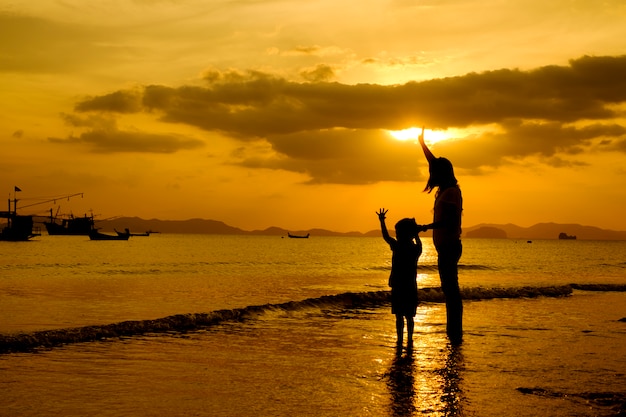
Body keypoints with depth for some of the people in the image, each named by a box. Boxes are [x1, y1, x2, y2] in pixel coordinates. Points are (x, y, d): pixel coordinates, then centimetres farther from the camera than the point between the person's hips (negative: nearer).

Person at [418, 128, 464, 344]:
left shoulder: (450, 192, -12)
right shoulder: (445, 190, 15)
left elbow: (449, 219, -24)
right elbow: (435, 164, 28)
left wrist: (425, 227, -22)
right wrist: (422, 143, 34)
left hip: (448, 245, -10)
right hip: (446, 245, 10)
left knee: (450, 288, -10)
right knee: (449, 288, 12)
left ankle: (455, 333, -10)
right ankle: (454, 332, 17)